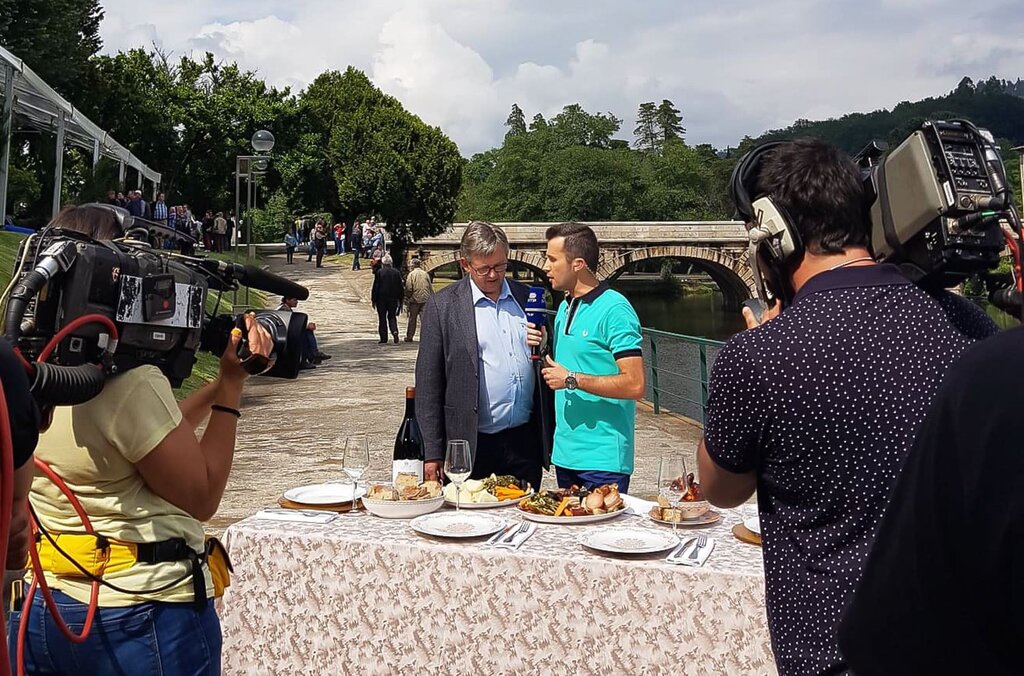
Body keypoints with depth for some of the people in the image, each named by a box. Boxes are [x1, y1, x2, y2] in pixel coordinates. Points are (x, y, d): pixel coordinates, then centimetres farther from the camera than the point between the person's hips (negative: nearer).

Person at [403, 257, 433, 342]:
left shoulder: (411, 274, -5)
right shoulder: (425, 274, 5)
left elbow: (408, 288, -9)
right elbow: (431, 287, 7)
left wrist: (407, 298, 2)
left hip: (415, 299, -2)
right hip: (425, 299, 2)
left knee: (412, 319, 6)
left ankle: (409, 337, 12)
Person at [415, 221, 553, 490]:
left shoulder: (528, 298, 8)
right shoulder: (442, 305, -2)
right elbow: (428, 382, -3)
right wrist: (433, 453, -6)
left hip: (525, 441, 3)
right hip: (472, 446, -3)